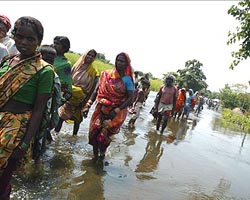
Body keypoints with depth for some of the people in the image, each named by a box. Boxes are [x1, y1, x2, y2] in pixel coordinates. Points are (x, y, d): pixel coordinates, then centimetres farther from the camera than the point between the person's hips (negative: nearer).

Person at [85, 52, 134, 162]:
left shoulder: (127, 80, -7)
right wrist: (91, 100, -9)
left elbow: (130, 99, -10)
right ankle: (95, 155, 27)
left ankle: (102, 154, 28)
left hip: (116, 113, -3)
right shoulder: (106, 74, 2)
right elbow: (98, 90, 6)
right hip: (102, 109, 3)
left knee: (104, 135, -2)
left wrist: (117, 110, -20)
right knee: (93, 132, 3)